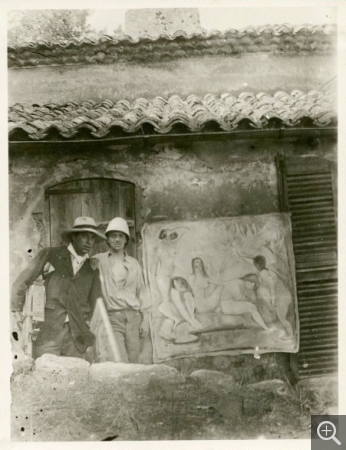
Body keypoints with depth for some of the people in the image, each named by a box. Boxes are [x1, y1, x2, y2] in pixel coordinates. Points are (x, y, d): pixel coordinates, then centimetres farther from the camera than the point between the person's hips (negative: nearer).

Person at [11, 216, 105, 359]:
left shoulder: (92, 270, 11)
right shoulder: (50, 255, 4)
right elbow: (23, 281, 9)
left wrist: (91, 337, 10)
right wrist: (17, 310, 5)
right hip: (47, 333, -2)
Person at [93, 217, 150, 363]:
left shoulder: (133, 263, 14)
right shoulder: (99, 260, 5)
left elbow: (141, 291, 15)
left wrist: (145, 318, 11)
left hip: (133, 316, 3)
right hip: (112, 317, -3)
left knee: (133, 361, 4)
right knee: (120, 363, -11)